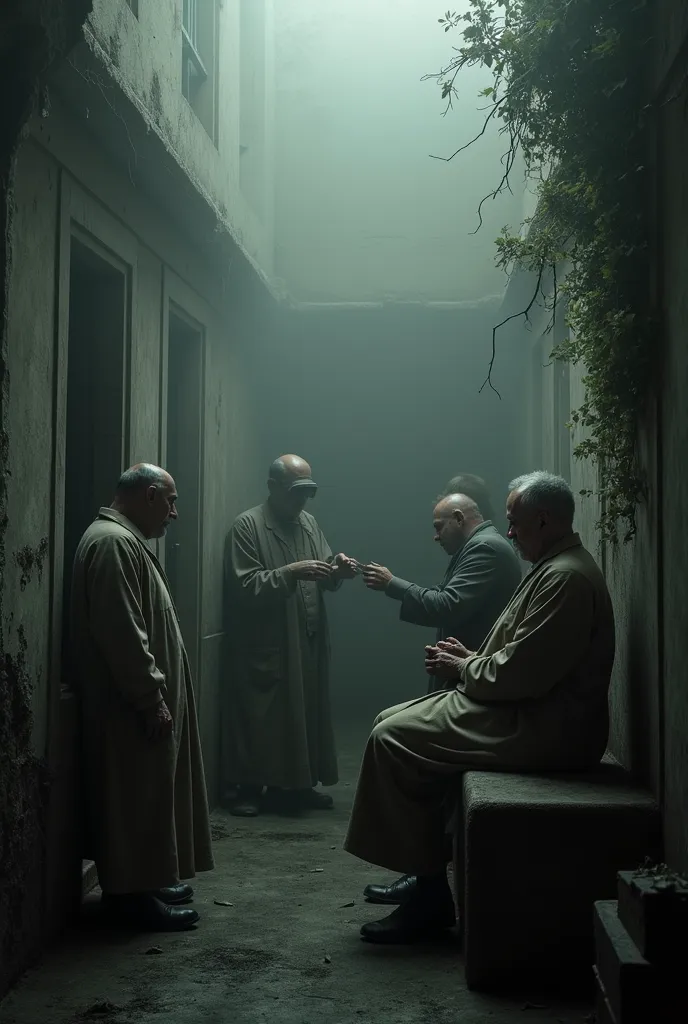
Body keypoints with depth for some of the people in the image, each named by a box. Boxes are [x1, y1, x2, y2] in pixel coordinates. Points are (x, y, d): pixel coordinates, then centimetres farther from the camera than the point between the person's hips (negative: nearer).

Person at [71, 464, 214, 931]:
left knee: (147, 796, 16)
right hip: (131, 706, -11)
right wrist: (151, 698, -22)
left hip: (143, 699, 11)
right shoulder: (112, 542, -19)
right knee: (135, 798, -3)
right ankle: (130, 892, 5)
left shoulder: (126, 539, 16)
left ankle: (144, 880, 25)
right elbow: (122, 633, -25)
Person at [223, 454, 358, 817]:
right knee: (259, 719, -1)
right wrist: (290, 572, -26)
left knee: (305, 714, 11)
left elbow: (323, 578, 10)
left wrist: (336, 570, -12)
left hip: (307, 641, 6)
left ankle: (296, 785, 23)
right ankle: (250, 788, 11)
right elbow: (245, 586, -17)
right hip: (264, 644, -6)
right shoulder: (247, 525, -9)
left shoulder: (309, 522, 12)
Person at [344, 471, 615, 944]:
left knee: (393, 740, -13)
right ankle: (422, 876, 12)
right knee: (394, 723, 9)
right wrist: (471, 658, 6)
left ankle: (431, 896, -5)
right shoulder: (554, 566, 16)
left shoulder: (566, 578, -19)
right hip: (531, 710, 11)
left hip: (543, 729, -11)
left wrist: (462, 669, -8)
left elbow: (521, 672, -24)